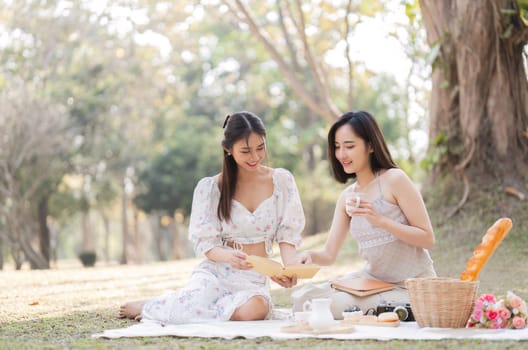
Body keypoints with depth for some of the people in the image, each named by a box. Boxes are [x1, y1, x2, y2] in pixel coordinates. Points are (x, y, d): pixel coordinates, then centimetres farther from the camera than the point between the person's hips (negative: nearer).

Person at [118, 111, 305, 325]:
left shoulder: (282, 181, 6)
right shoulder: (211, 187, 1)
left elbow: (287, 234, 5)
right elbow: (204, 243, -1)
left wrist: (290, 267, -17)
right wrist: (229, 256, -25)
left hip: (255, 278, 2)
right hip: (215, 271, -2)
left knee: (254, 309, -36)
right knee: (194, 304, -37)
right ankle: (147, 307, -1)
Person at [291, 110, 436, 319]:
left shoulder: (394, 180, -11)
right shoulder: (347, 197, 9)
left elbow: (428, 238, -13)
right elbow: (329, 254, 8)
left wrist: (380, 220, -24)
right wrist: (311, 256, -16)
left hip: (410, 286, -6)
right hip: (371, 279, 6)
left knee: (332, 305, -24)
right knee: (302, 298, -8)